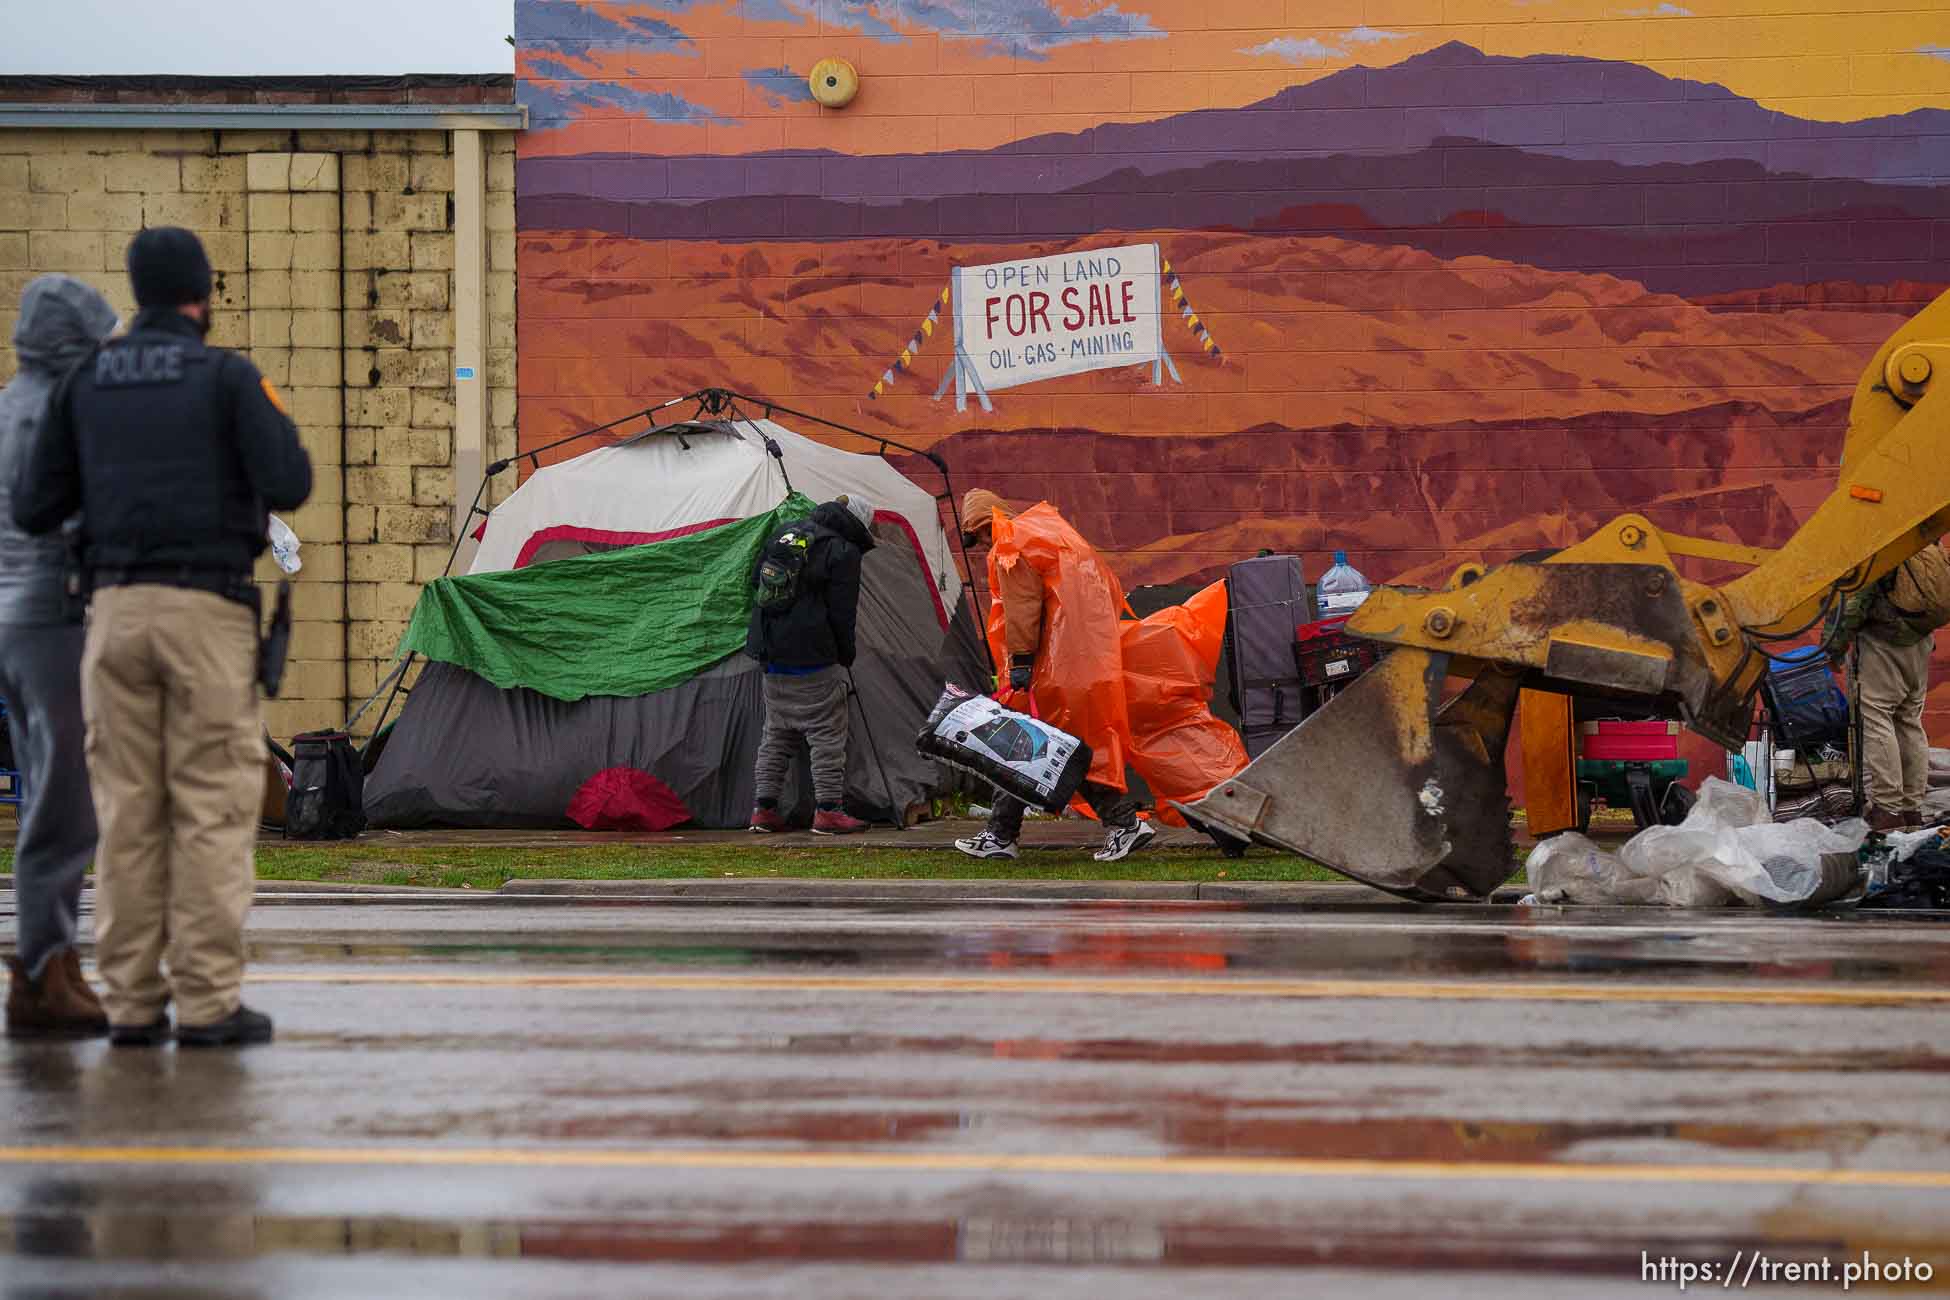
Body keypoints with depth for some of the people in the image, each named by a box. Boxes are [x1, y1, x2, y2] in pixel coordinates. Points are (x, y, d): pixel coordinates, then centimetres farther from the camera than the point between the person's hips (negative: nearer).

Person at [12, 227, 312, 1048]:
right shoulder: (229, 377, -1)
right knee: (213, 809, -2)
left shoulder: (86, 384, 11)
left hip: (117, 610, 4)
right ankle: (208, 1003, -6)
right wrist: (277, 428, 13)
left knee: (128, 812, 6)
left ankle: (131, 1002, 3)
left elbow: (34, 511, 9)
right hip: (206, 609, -4)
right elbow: (288, 488, -9)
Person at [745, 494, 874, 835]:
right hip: (814, 660, -7)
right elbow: (842, 614, -10)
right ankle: (828, 810, -5)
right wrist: (846, 659, 2)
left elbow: (756, 584, 21)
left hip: (772, 656, 7)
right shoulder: (843, 552, -9)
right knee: (827, 734, -2)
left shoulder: (783, 536, 13)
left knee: (776, 733, 14)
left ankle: (764, 809, 14)